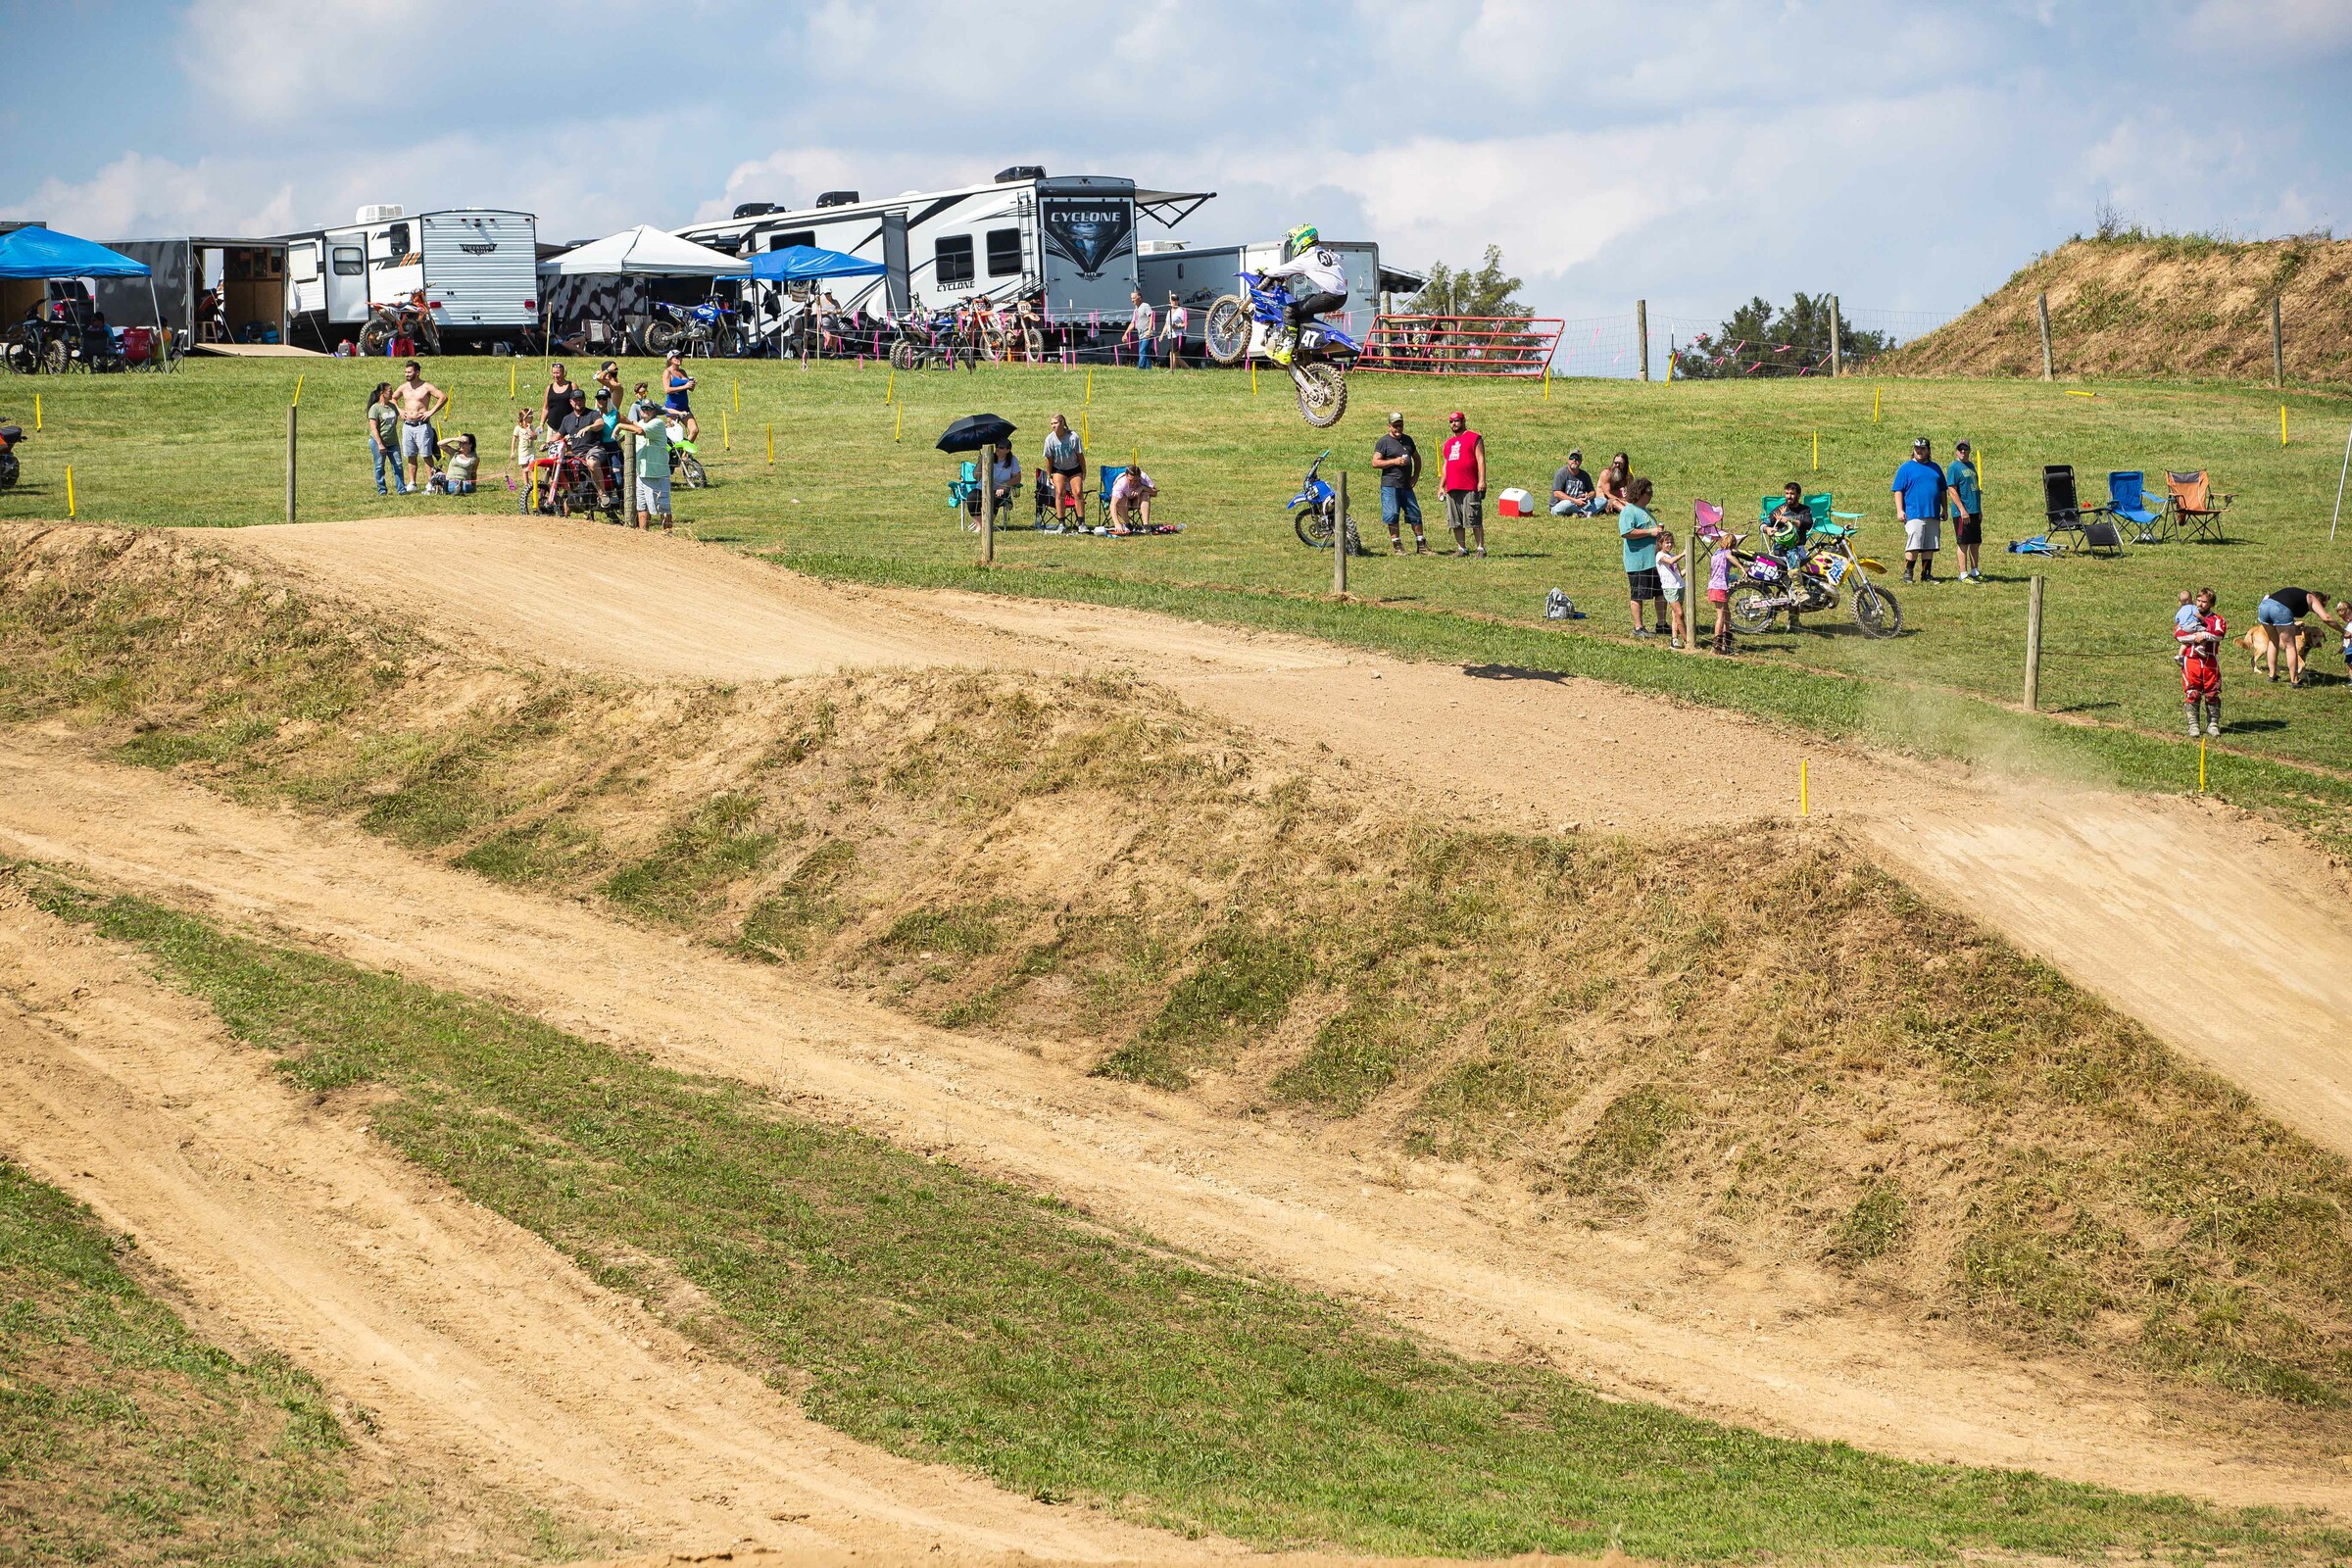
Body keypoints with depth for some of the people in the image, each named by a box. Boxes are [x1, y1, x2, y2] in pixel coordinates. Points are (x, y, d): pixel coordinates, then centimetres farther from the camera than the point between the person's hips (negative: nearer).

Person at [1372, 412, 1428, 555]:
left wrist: (1416, 476, 13)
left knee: (1415, 514, 6)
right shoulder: (1384, 442, -2)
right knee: (1392, 515, -6)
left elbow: (1417, 458, 28)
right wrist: (1395, 461, -16)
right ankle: (1396, 546, 0)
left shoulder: (1408, 440, 17)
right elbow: (1375, 462, -9)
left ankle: (1421, 545, 12)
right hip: (1390, 485, -6)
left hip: (1406, 485, 6)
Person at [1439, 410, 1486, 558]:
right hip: (1452, 489, 7)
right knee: (1455, 522, 6)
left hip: (1470, 488, -7)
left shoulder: (1474, 438, 1)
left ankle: (1481, 548, -5)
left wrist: (1482, 481, -15)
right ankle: (1461, 548, 12)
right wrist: (1441, 486, 19)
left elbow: (1480, 460, -6)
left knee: (1474, 521, -8)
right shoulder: (1448, 443, 22)